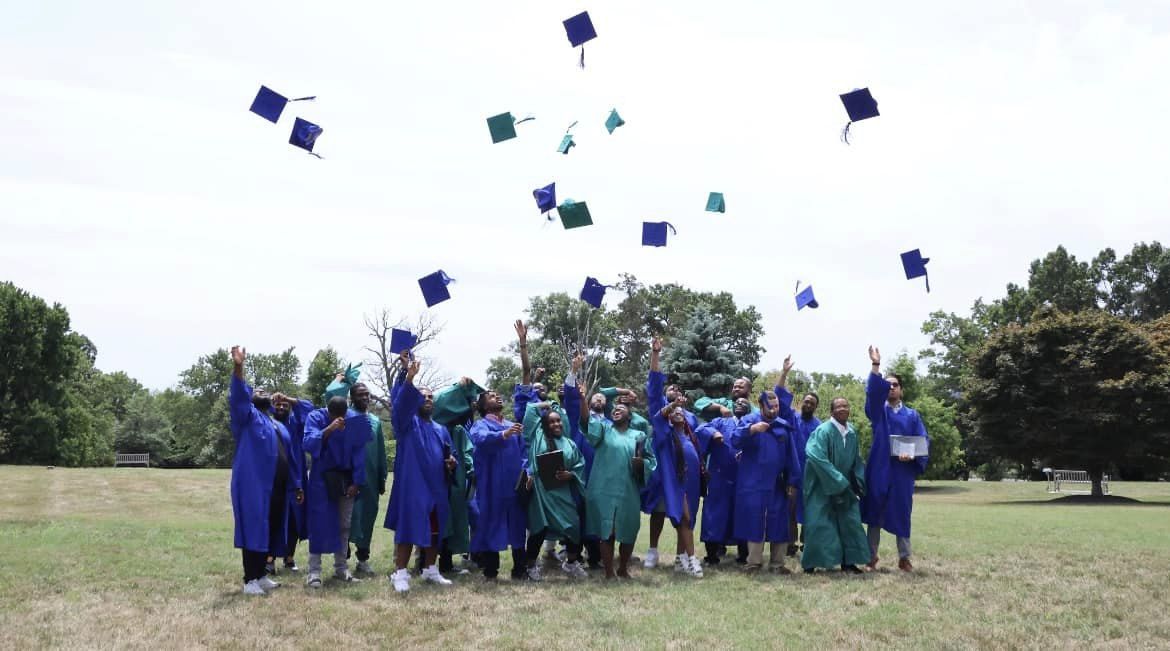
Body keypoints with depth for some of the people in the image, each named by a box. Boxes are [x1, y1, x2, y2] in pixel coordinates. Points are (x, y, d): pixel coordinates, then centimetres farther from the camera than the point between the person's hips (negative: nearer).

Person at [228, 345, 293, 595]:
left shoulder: (279, 426, 23)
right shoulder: (247, 417, 3)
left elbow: (287, 457, 25)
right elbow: (238, 398, -17)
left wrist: (296, 484, 19)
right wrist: (238, 369, -34)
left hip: (276, 487, 7)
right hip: (254, 485, -7)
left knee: (271, 530, 9)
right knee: (254, 529, -7)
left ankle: (261, 574, 20)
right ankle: (250, 580, -3)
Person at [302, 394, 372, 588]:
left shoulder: (355, 419, -5)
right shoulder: (316, 417, -11)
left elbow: (359, 452, -4)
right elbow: (308, 444, -25)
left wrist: (356, 482, -8)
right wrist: (328, 429, -39)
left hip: (345, 479, 3)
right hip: (322, 478, -3)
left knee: (344, 525, 7)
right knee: (319, 524, -7)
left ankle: (341, 568, 16)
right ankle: (314, 571, -5)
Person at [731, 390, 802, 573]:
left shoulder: (785, 426, 10)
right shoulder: (749, 420, 0)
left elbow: (791, 456, 10)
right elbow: (735, 441, -17)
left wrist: (793, 482, 4)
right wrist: (752, 429, -33)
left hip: (777, 484, 3)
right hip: (753, 483, -3)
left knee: (779, 524, 3)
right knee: (754, 522, -1)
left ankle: (777, 563, 10)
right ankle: (754, 561, 5)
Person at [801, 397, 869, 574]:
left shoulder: (852, 432, 2)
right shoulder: (823, 431, -19)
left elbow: (856, 460, 12)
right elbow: (818, 459, -27)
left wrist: (858, 482, -2)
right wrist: (839, 482, -25)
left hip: (844, 487, 6)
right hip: (822, 487, -6)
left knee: (850, 522, 5)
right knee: (818, 524, -5)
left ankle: (848, 561, 15)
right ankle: (810, 563, 5)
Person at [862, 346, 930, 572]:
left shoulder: (912, 415, 12)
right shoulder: (878, 410, 7)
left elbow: (923, 440, 5)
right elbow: (872, 392, -13)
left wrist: (913, 455, -16)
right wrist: (875, 365, -26)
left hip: (903, 471, 1)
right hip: (879, 469, -1)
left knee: (901, 513, 6)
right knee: (876, 512, 3)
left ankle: (904, 558, 15)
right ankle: (872, 556, 11)